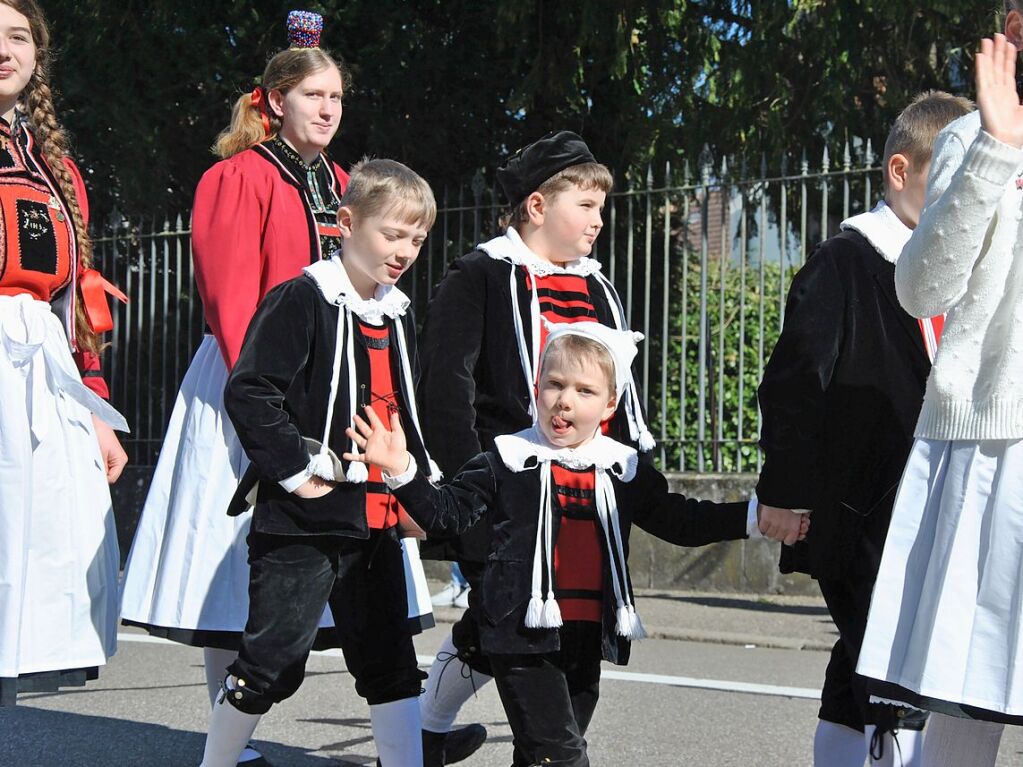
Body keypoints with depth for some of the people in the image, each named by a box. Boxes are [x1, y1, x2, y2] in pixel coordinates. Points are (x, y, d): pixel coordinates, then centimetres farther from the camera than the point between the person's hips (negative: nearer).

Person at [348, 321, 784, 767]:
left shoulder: (625, 473, 9)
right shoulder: (507, 462, -1)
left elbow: (681, 521, 15)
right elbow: (447, 513, -2)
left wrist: (756, 515, 6)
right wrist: (401, 471, -17)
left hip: (588, 640, 5)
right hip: (525, 637, -5)